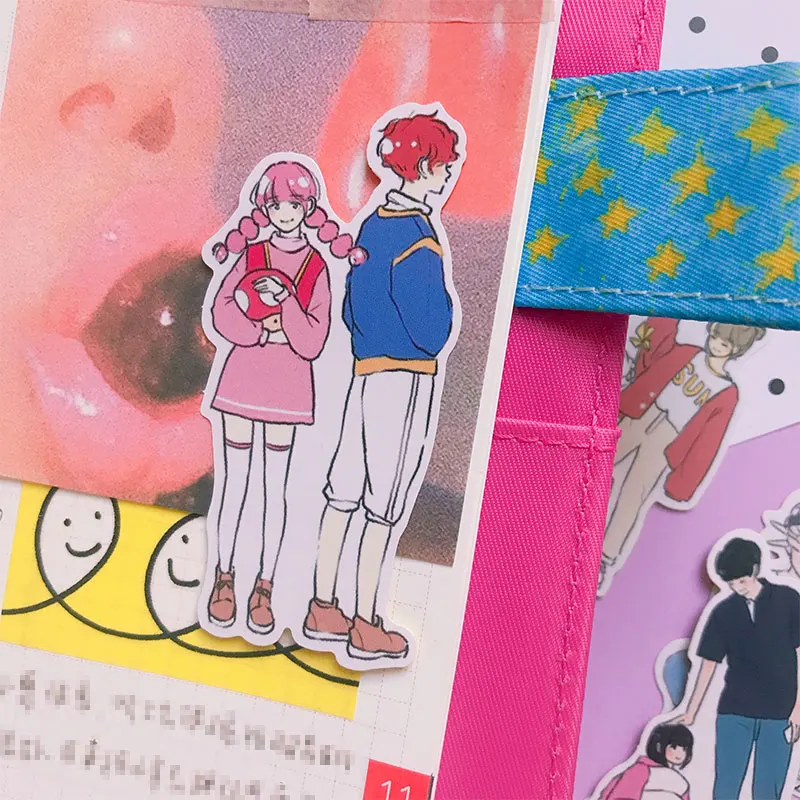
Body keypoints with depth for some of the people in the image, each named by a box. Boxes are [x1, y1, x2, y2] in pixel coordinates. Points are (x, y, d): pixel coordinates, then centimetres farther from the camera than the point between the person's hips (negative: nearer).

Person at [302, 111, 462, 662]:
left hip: (365, 373, 8)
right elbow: (432, 333, -16)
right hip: (406, 379, -8)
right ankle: (366, 628, 13)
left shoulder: (373, 224, 10)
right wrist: (445, 298, 1)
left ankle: (322, 611, 25)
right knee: (385, 504, 1)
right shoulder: (418, 237, -14)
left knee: (345, 491, 13)